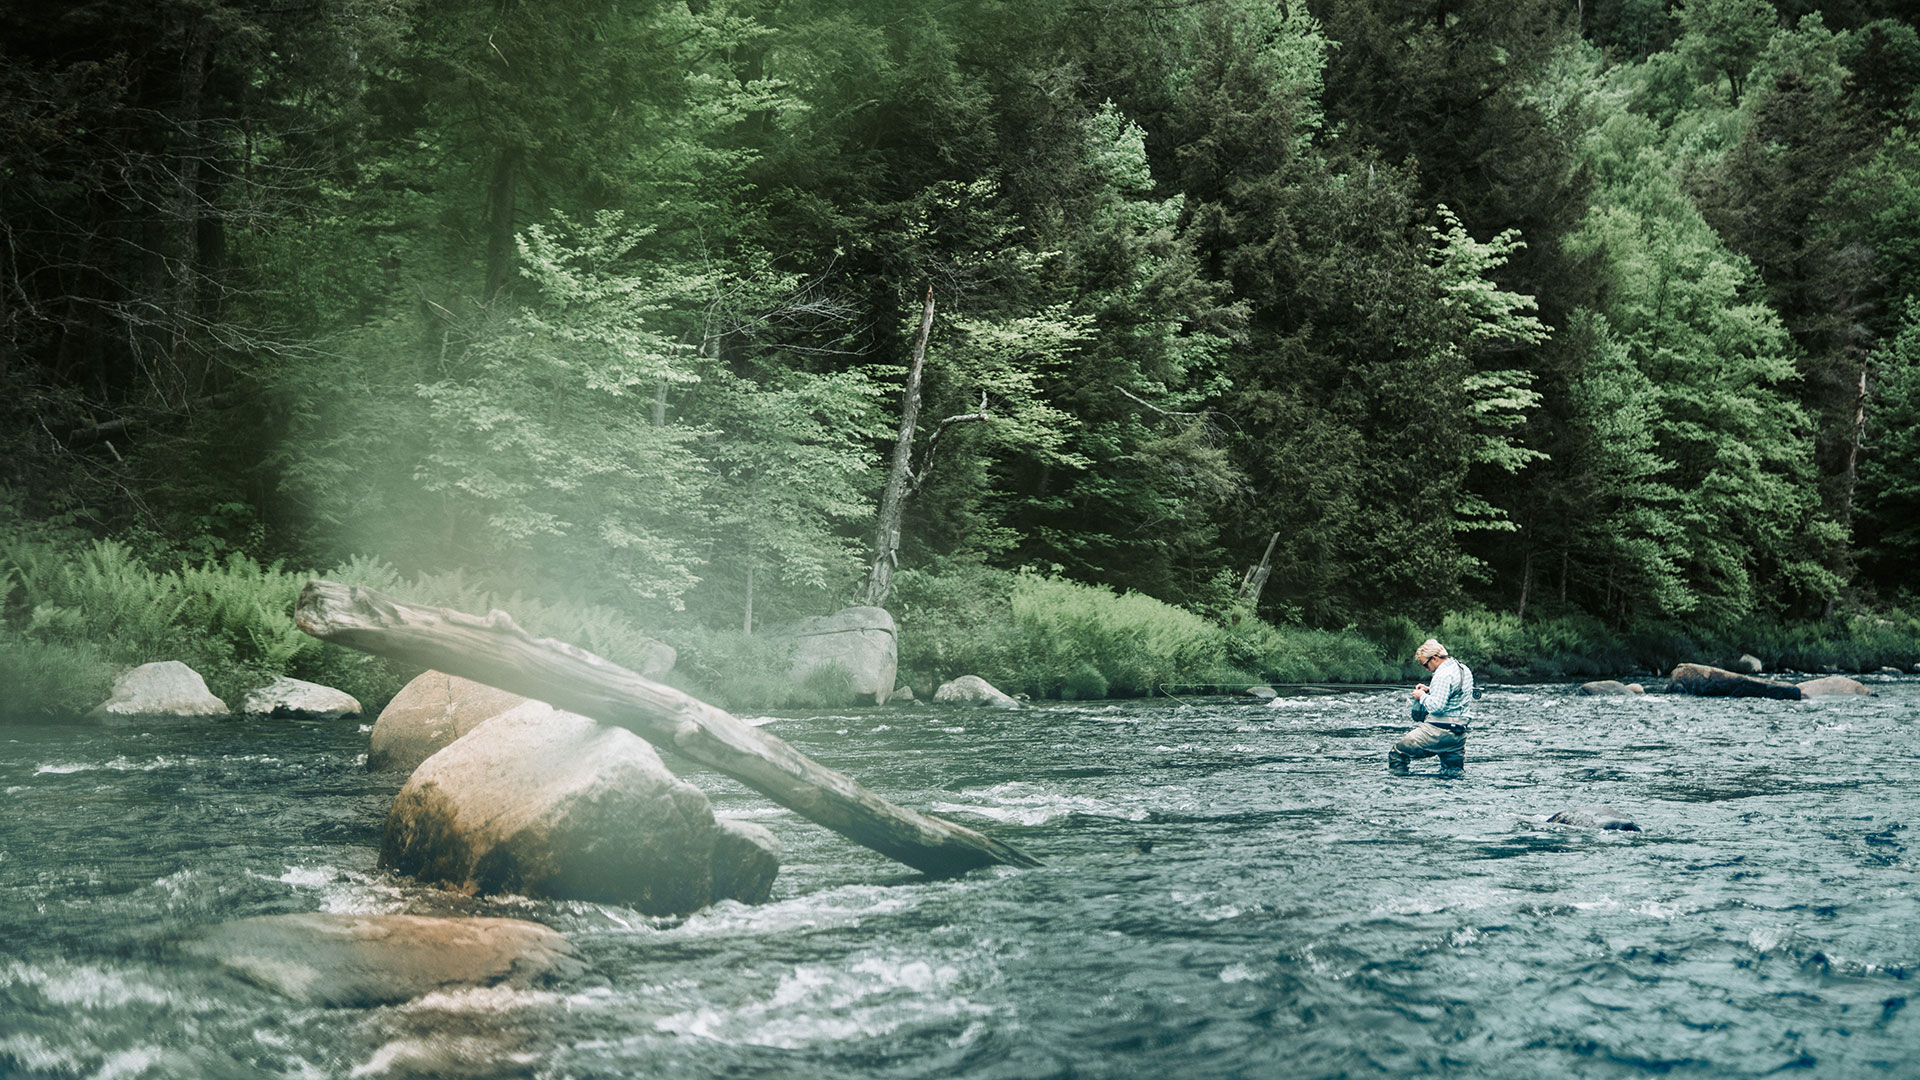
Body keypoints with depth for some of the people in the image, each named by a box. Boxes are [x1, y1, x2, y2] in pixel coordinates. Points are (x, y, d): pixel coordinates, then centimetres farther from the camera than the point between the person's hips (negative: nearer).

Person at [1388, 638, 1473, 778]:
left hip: (1440, 732, -9)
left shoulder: (1444, 675, -18)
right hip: (1459, 734, 9)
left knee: (1396, 753, -3)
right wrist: (1429, 690, 14)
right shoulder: (1464, 669, 13)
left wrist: (1422, 696, -8)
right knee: (1454, 776, 17)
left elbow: (1437, 706, -26)